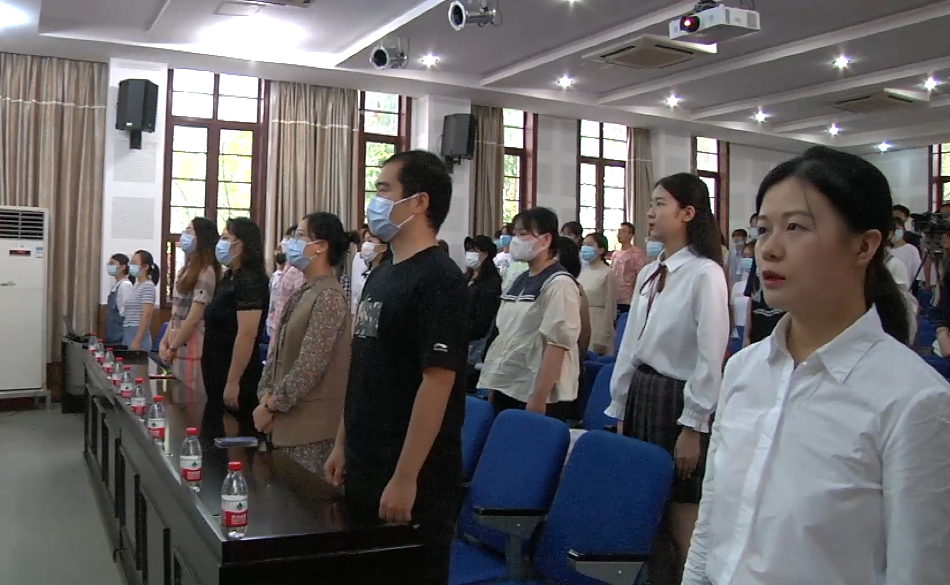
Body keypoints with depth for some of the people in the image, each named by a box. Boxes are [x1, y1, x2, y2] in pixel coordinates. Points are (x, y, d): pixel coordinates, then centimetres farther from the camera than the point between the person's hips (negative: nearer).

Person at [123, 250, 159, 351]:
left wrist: (137, 341, -21)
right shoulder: (136, 286, 16)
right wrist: (127, 339, 18)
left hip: (138, 335, -8)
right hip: (128, 334, 8)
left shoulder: (148, 286, -11)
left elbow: (146, 316, -18)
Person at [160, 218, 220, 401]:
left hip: (193, 350, -9)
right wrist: (164, 342, 7)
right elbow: (176, 312, 16)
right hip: (179, 349, 9)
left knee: (192, 404, -1)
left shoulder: (205, 273, -14)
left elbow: (194, 318, -17)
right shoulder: (186, 270, 14)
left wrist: (172, 348, -9)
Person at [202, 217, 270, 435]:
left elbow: (247, 335, -24)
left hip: (237, 379, -9)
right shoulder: (230, 278, 12)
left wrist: (233, 382, -25)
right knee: (214, 432, 15)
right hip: (219, 372, 9)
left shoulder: (250, 281, -18)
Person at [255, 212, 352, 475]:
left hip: (309, 425, -9)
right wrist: (266, 395, 1)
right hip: (286, 419, 9)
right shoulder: (303, 294, 12)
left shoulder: (329, 296, -17)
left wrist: (271, 406, -14)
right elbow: (279, 351, 14)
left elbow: (310, 366, -22)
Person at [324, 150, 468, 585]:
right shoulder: (381, 274, 9)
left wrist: (405, 477, -22)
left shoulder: (439, 280, -16)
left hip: (414, 477, -8)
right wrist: (343, 443, 15)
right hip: (366, 468, 8)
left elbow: (437, 381, -21)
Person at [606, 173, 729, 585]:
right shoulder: (648, 274, 9)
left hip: (679, 399, -7)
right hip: (641, 393, 8)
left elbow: (711, 357, -15)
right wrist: (620, 408, 13)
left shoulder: (705, 273, -14)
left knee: (681, 524, 3)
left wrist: (693, 427, -14)